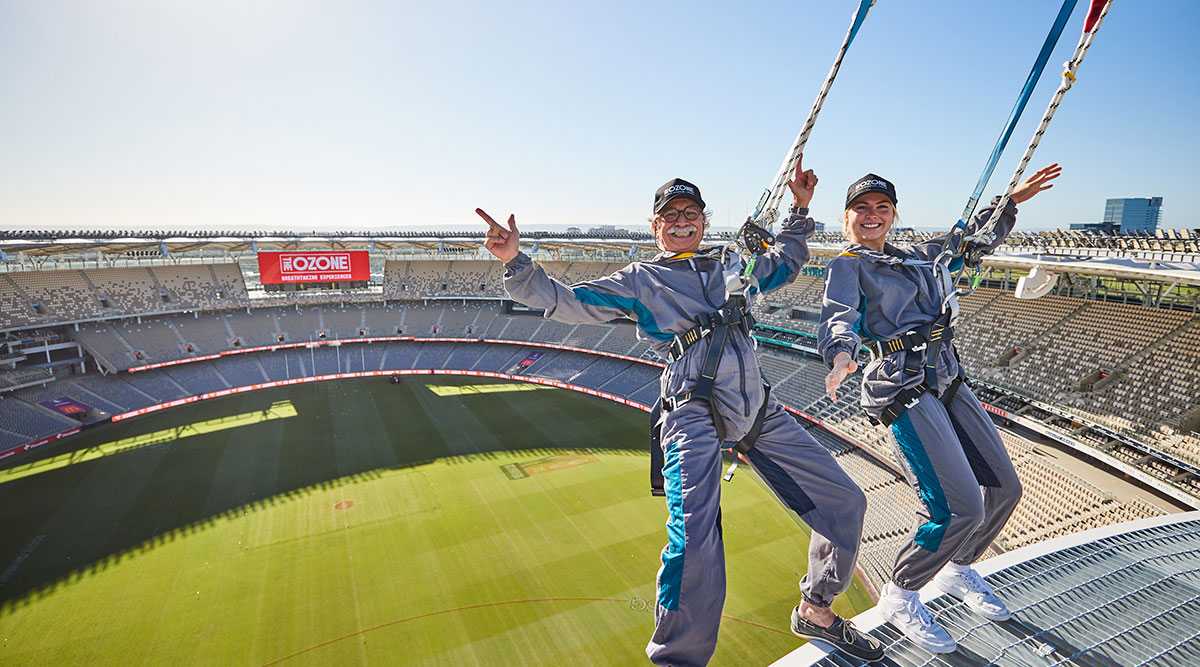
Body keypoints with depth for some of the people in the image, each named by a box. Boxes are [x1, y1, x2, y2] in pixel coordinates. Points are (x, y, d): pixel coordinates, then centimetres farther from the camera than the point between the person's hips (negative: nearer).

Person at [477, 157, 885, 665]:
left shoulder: (732, 269, 24)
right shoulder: (640, 281, 11)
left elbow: (786, 263, 42)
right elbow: (565, 301, 5)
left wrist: (800, 210, 36)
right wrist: (516, 262, -7)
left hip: (758, 409, 6)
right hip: (695, 416, -6)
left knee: (845, 503, 11)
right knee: (696, 544, -22)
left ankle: (815, 612, 36)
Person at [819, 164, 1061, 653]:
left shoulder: (914, 257, 21)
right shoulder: (846, 266, -2)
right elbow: (838, 318, -21)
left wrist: (1010, 201, 30)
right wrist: (841, 356, -40)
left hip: (948, 381, 8)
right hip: (903, 390, -8)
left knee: (1003, 488, 10)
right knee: (961, 508, -16)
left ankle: (958, 571, 36)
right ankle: (898, 598, 8)